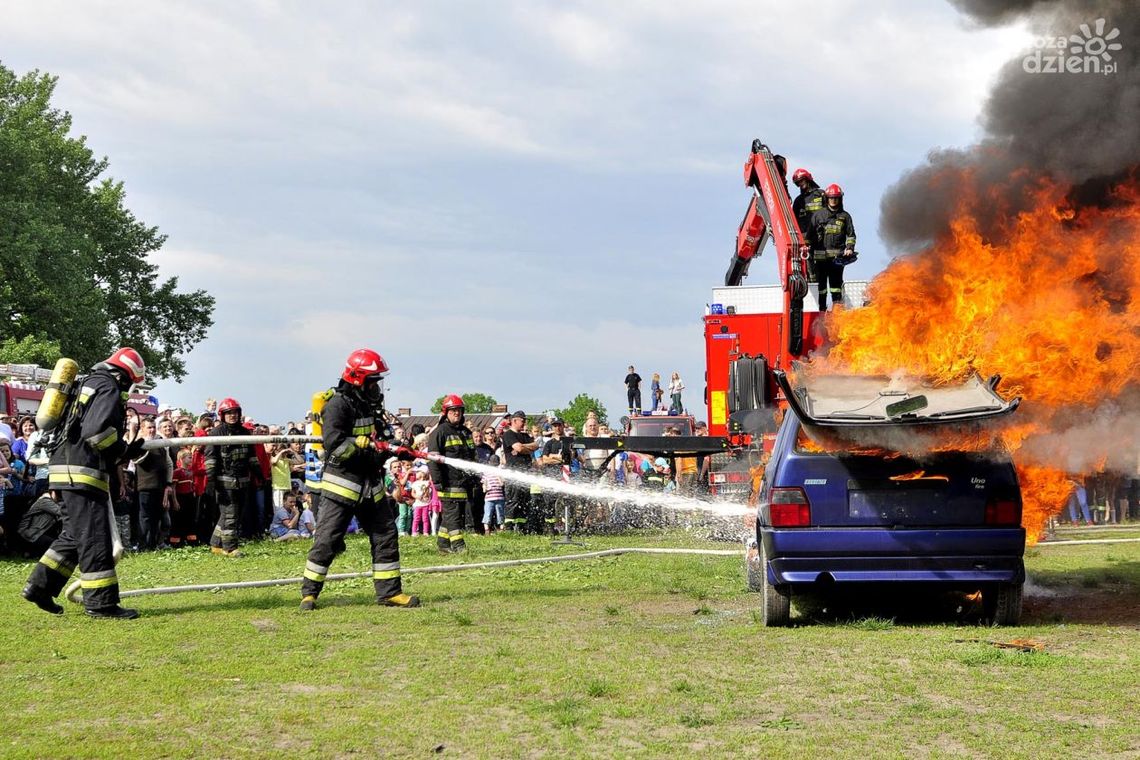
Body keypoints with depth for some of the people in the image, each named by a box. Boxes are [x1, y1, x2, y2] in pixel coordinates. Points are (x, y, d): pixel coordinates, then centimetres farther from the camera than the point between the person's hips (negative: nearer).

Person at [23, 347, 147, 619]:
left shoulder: (90, 384, 23)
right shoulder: (109, 389, -9)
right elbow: (97, 430, -24)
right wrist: (124, 450, -10)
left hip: (69, 472, 10)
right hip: (83, 473, -10)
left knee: (74, 535, 17)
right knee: (95, 538, -7)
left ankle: (40, 586, 17)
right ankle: (101, 602, -5)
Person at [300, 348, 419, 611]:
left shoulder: (370, 405, 14)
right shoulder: (338, 404, -14)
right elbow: (334, 444, -24)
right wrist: (366, 445, -22)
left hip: (371, 486, 8)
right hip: (341, 485, -8)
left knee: (386, 536, 7)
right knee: (327, 539, -5)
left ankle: (389, 591, 13)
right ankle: (309, 593, 3)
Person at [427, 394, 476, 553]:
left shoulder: (466, 432, 19)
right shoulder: (440, 432, -6)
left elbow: (472, 456, 28)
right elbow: (432, 458, -11)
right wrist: (437, 480, -17)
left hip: (463, 480, 8)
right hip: (449, 482, -8)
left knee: (454, 513, 9)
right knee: (452, 512, -11)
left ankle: (442, 542, 16)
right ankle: (457, 544, -14)